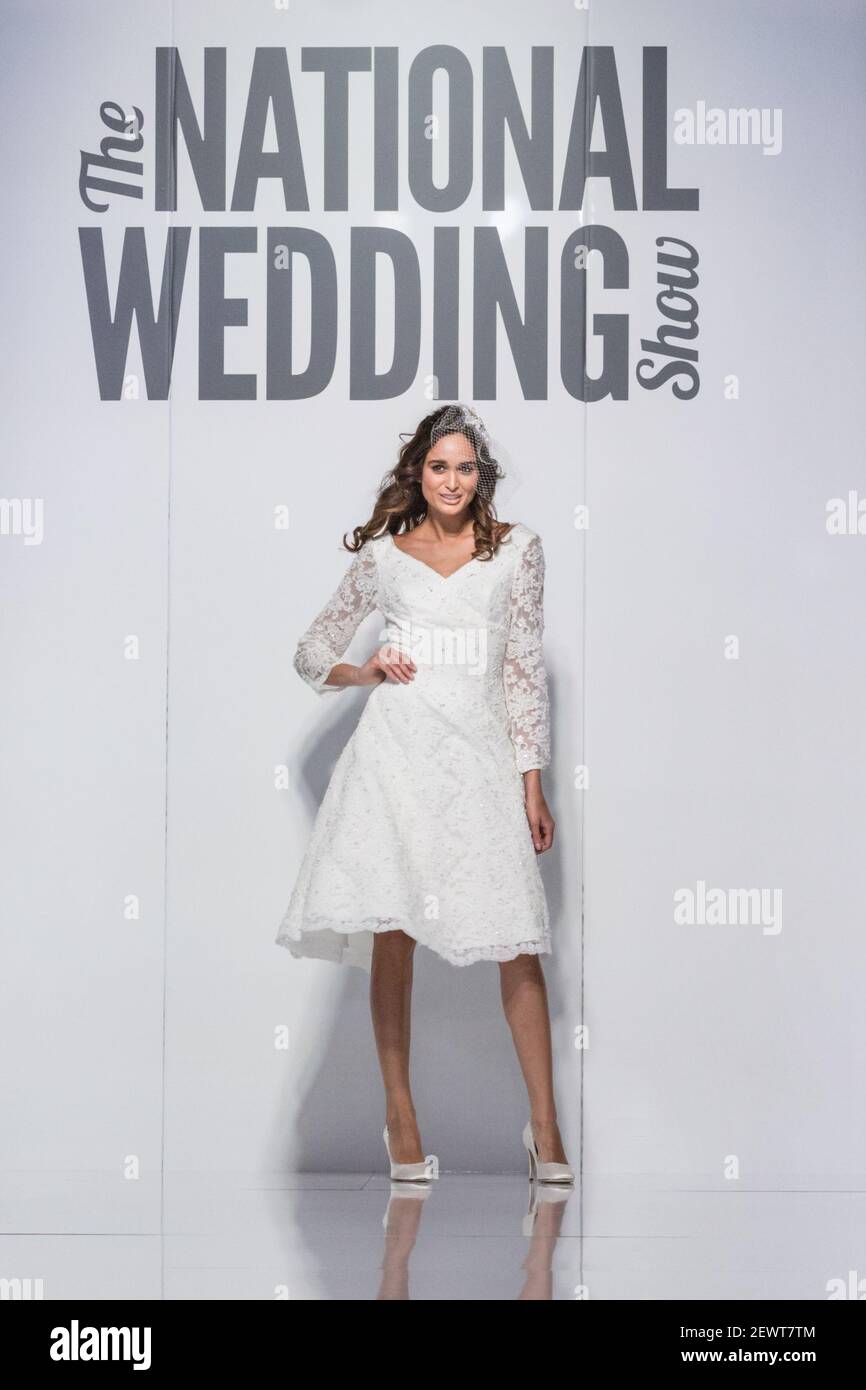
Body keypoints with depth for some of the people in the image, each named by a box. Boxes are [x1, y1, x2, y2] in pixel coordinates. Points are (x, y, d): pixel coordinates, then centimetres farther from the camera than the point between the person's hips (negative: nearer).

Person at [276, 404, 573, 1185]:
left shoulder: (516, 548, 8)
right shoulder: (383, 553, 10)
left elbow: (525, 668, 7)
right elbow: (311, 655, 17)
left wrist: (533, 786, 3)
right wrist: (365, 671, -4)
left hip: (480, 754, 0)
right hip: (397, 748, 1)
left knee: (517, 943, -6)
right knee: (393, 935, -1)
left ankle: (545, 1128, 0)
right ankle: (401, 1117, 9)